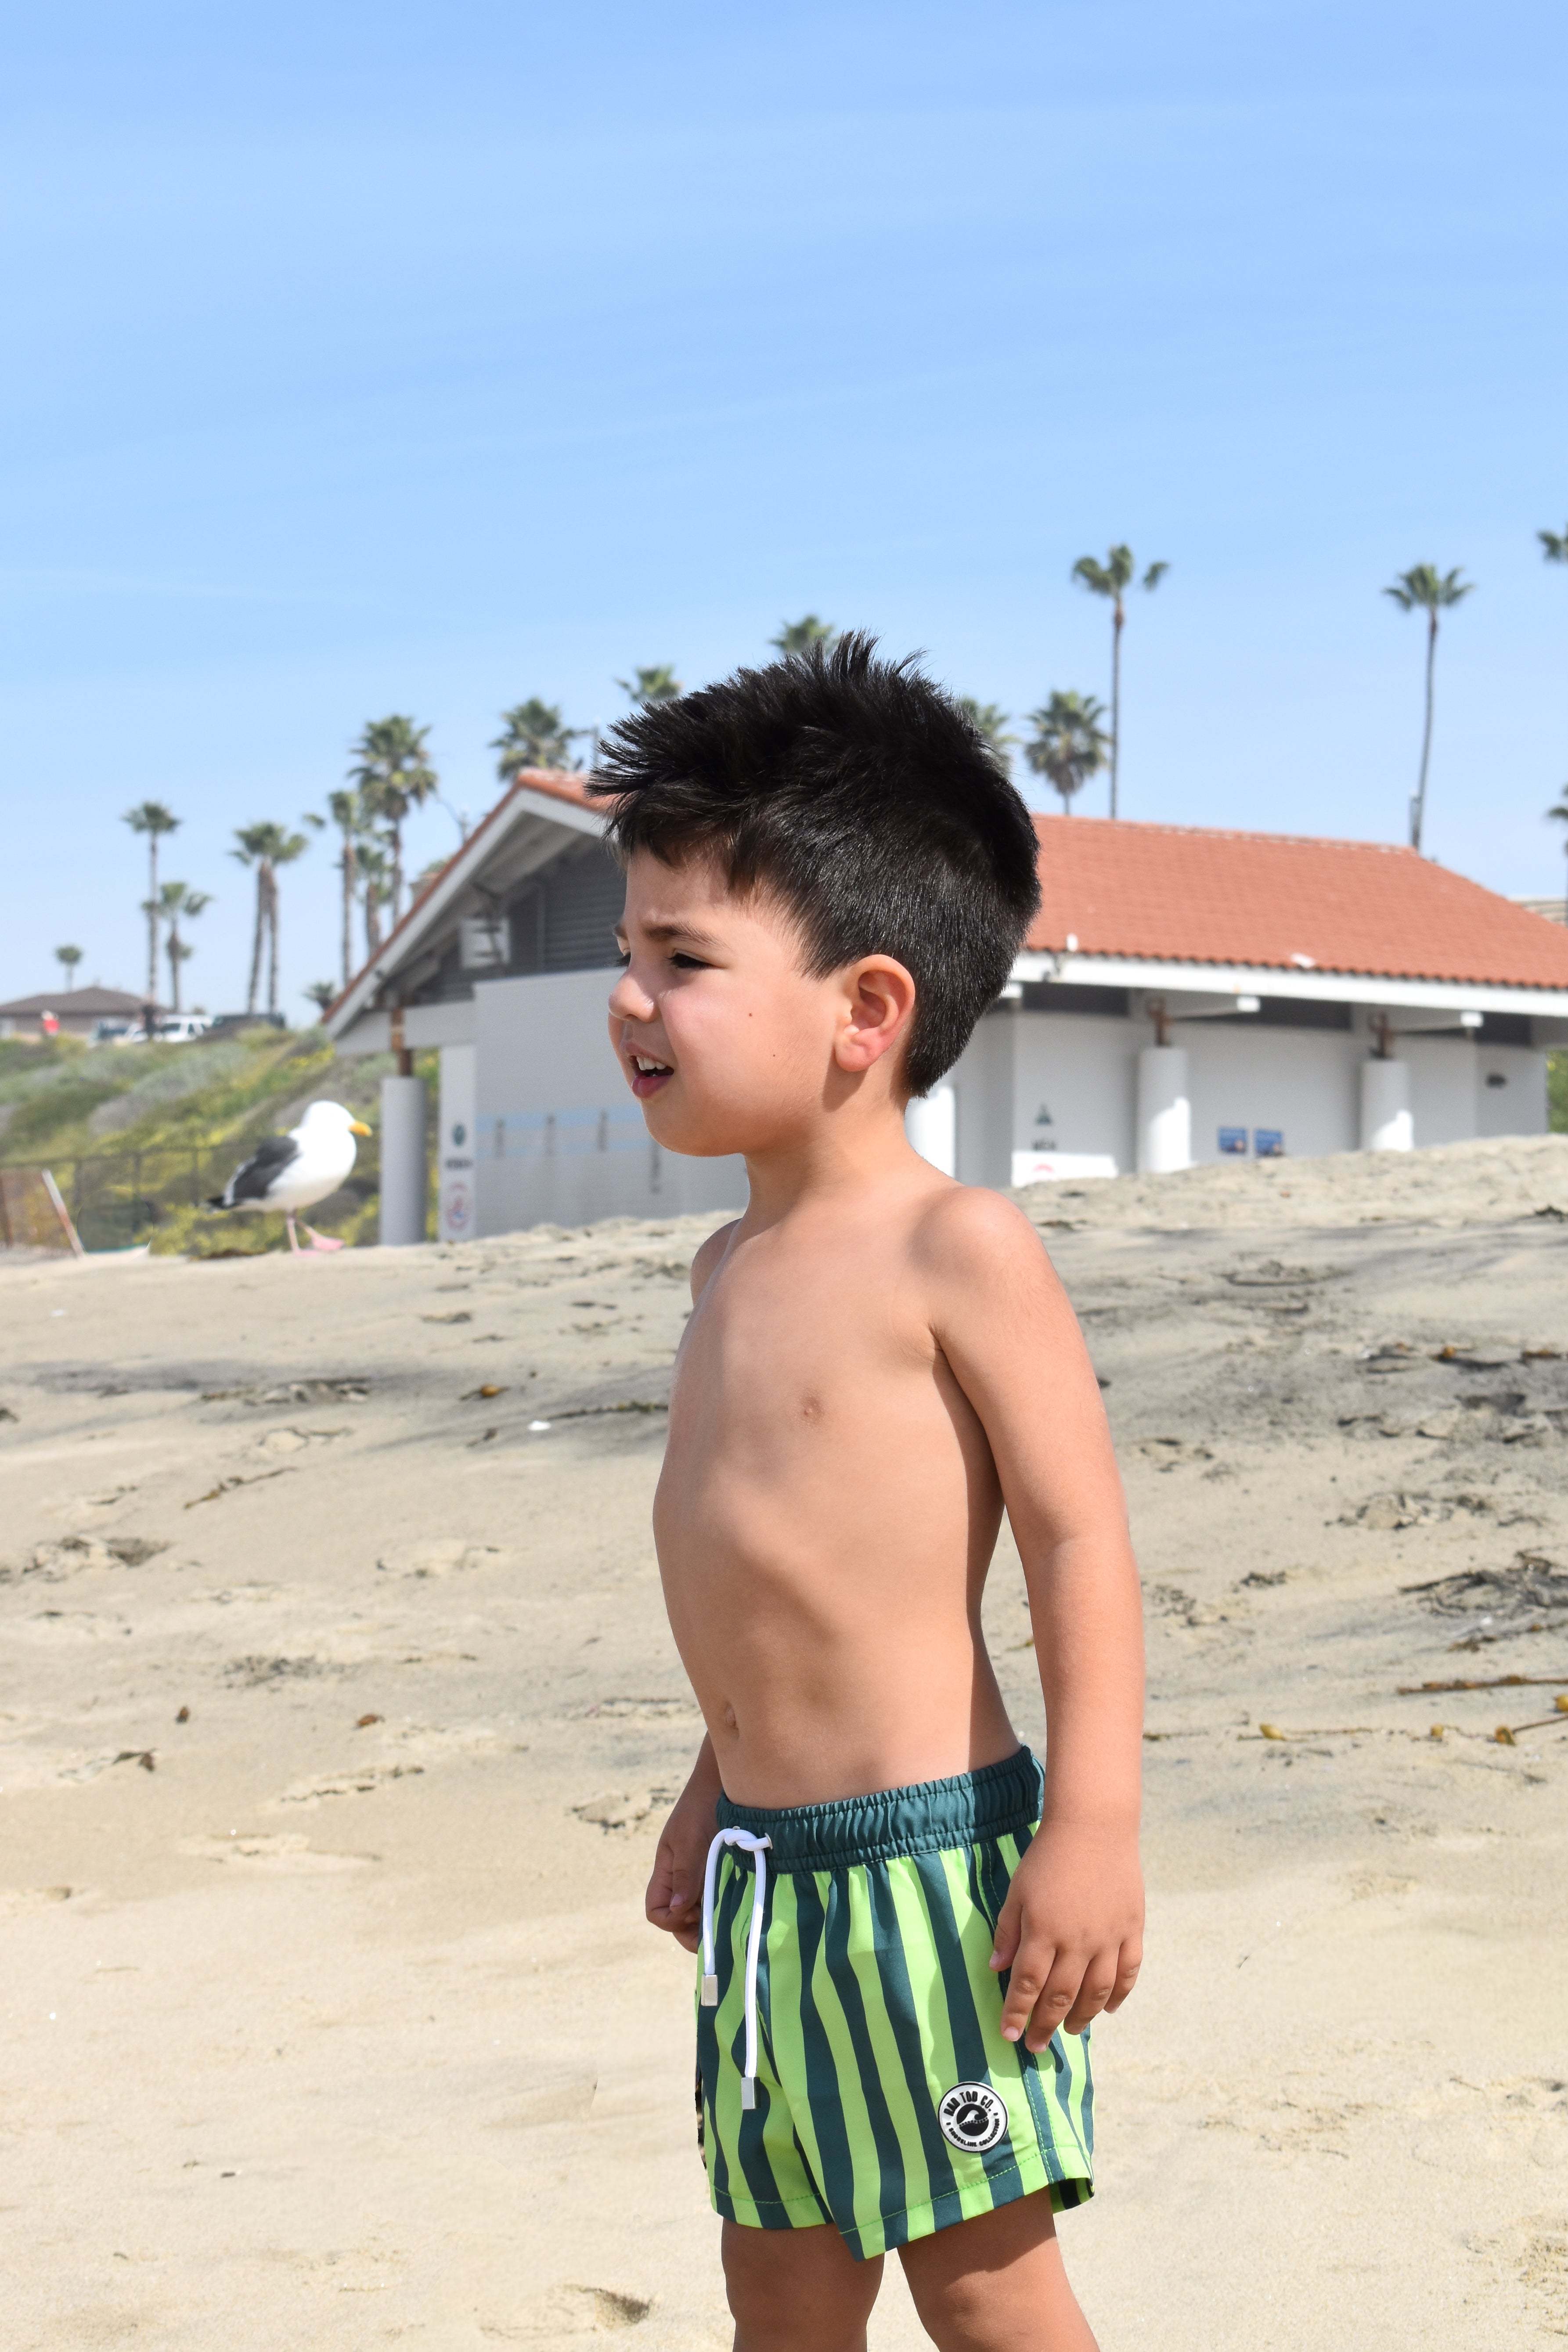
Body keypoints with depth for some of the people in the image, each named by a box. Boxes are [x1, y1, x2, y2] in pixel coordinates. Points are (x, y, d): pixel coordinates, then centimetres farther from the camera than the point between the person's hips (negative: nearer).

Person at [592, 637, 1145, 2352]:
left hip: (926, 1855, -8)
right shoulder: (735, 1267, 12)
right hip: (765, 1871, 8)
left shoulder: (955, 1248, -13)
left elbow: (1080, 1536, -16)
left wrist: (1095, 1830, -21)